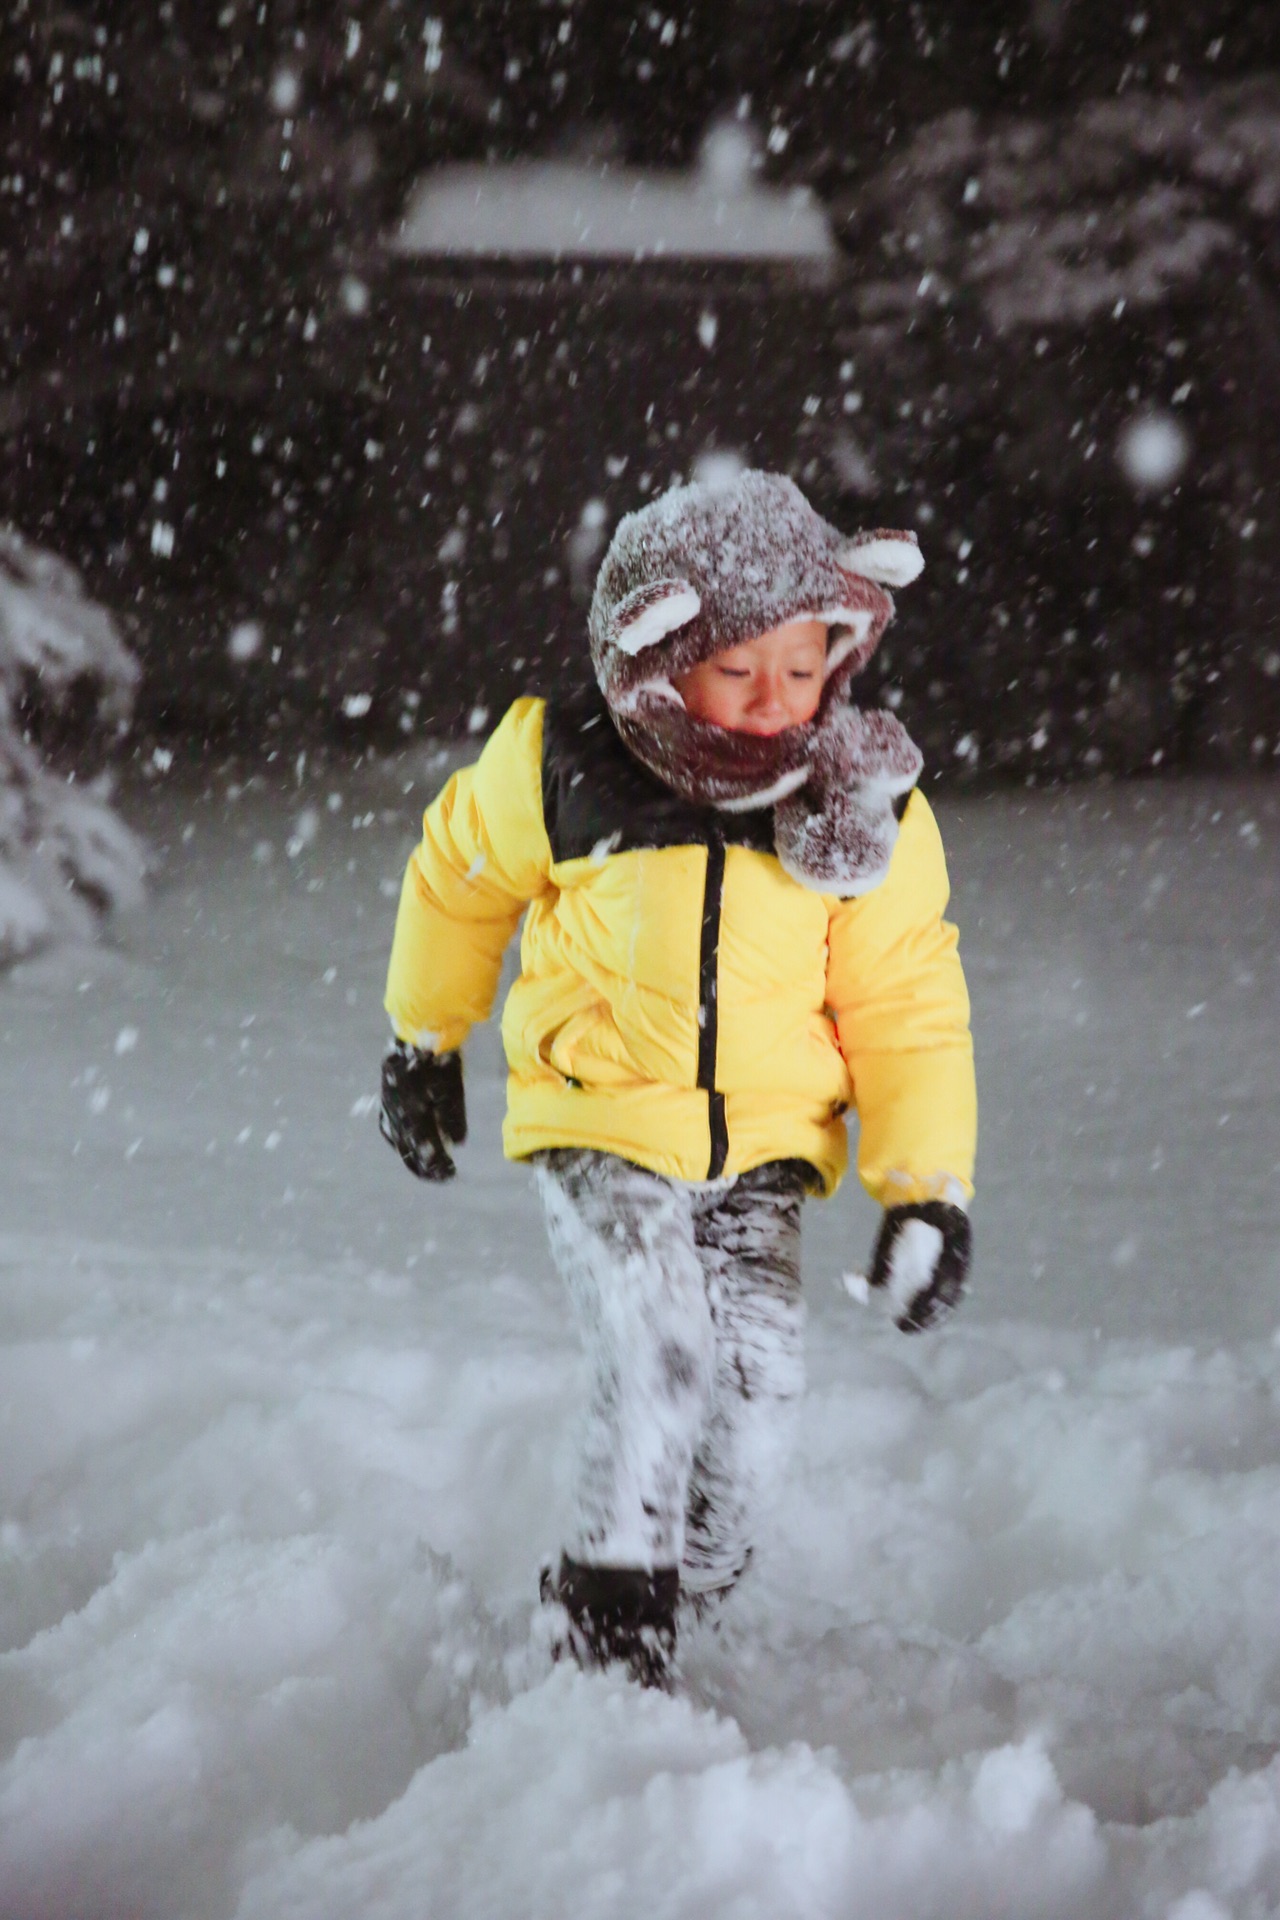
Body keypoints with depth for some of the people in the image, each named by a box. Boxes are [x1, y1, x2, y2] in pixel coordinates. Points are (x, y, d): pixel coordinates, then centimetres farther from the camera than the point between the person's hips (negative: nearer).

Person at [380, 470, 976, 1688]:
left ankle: (688, 1603, 12)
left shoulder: (870, 811, -7)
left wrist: (928, 1190, -9)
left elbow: (907, 1012, 0)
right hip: (598, 1128, -2)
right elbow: (457, 878, 9)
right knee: (655, 1355, -23)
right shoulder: (561, 773, -12)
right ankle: (604, 1614, -9)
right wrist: (423, 1042, 20)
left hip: (762, 1147, 2)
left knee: (757, 1381, -11)